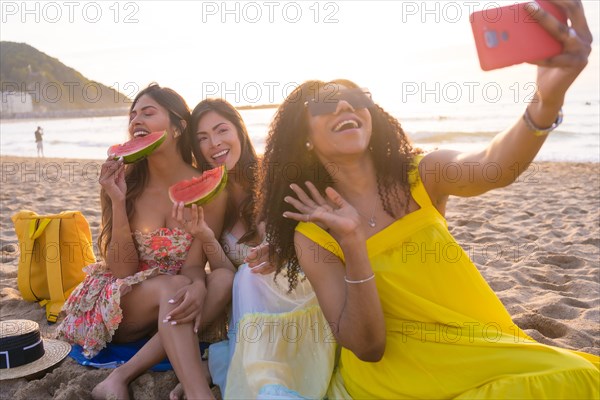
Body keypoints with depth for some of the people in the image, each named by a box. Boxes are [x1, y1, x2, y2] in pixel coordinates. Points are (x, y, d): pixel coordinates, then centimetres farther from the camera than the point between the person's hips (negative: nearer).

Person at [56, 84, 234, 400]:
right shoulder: (122, 182, -11)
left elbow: (193, 266, -12)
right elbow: (121, 270, -13)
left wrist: (198, 287, -36)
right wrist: (118, 202, -26)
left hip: (170, 304, 2)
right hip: (111, 306, -2)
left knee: (224, 278, -28)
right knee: (174, 287, -32)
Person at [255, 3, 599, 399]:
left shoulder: (422, 175, -4)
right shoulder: (312, 235, -8)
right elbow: (365, 346, -14)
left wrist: (548, 99, -46)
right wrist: (352, 242, -27)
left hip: (480, 352, 4)